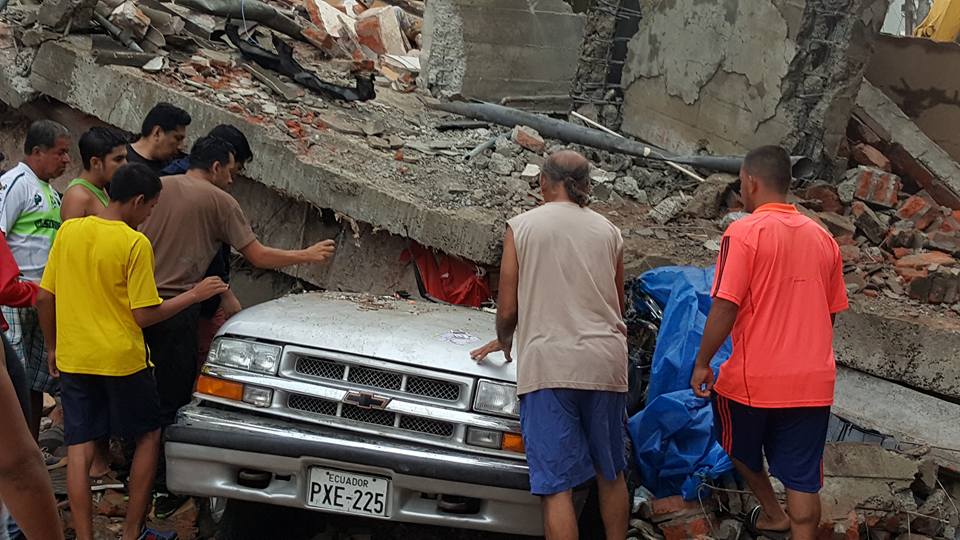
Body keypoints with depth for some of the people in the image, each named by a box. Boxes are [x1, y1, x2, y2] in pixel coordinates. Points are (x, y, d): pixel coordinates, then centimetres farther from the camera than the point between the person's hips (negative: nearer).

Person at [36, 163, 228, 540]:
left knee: (79, 449, 6)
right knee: (148, 437, 14)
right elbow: (145, 315, -13)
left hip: (73, 358, 4)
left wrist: (53, 347, 18)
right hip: (122, 359, -4)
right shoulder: (135, 243, -13)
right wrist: (194, 295, -2)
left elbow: (44, 298, 5)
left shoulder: (69, 231, 2)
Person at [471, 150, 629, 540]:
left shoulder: (522, 227, 3)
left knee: (557, 485, -6)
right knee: (611, 473, 18)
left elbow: (507, 309, 3)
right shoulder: (608, 232, 12)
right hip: (605, 361, 4)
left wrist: (504, 343, 24)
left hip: (548, 362, -4)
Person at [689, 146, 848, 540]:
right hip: (812, 381, 4)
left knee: (740, 448, 25)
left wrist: (702, 363, -7)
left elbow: (725, 306, -16)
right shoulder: (822, 237, 6)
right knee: (802, 479, 6)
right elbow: (830, 312, 13)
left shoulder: (745, 232, -11)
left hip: (753, 377, -4)